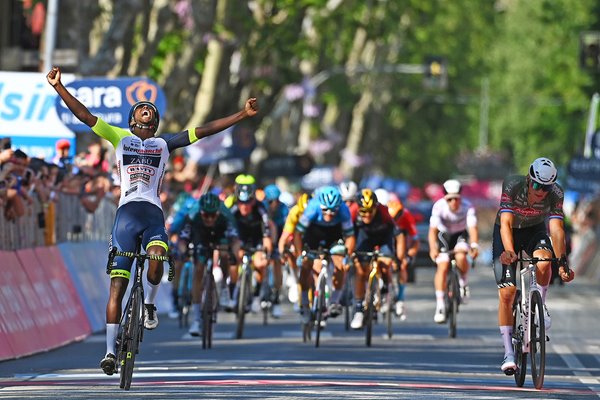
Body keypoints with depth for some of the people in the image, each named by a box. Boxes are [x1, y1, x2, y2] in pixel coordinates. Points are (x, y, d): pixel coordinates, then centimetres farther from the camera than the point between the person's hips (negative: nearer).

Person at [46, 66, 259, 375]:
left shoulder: (164, 143, 19)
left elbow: (204, 130, 16)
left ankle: (149, 304, 0)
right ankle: (110, 350, -2)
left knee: (157, 259, -31)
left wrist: (243, 115, 11)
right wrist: (58, 87, -1)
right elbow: (84, 115, 9)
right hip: (126, 213, 0)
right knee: (117, 284, -5)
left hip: (153, 214, 0)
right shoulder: (120, 138, 16)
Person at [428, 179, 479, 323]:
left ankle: (463, 282, 2)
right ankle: (440, 305, -9)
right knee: (443, 267, -15)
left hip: (461, 234, 0)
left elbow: (472, 228, -37)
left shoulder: (468, 207, -28)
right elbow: (433, 230, -35)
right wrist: (433, 249, -52)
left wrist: (474, 245, -56)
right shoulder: (439, 207, -29)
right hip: (444, 235, 0)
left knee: (460, 257, -29)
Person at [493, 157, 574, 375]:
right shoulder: (512, 186, -31)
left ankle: (540, 307, -7)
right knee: (507, 293, -11)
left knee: (544, 260, -34)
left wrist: (562, 261, -46)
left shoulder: (556, 193, -26)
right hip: (508, 234, -1)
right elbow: (506, 224, -39)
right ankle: (508, 353, -3)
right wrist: (509, 252, -55)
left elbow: (556, 228, -33)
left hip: (535, 230, 1)